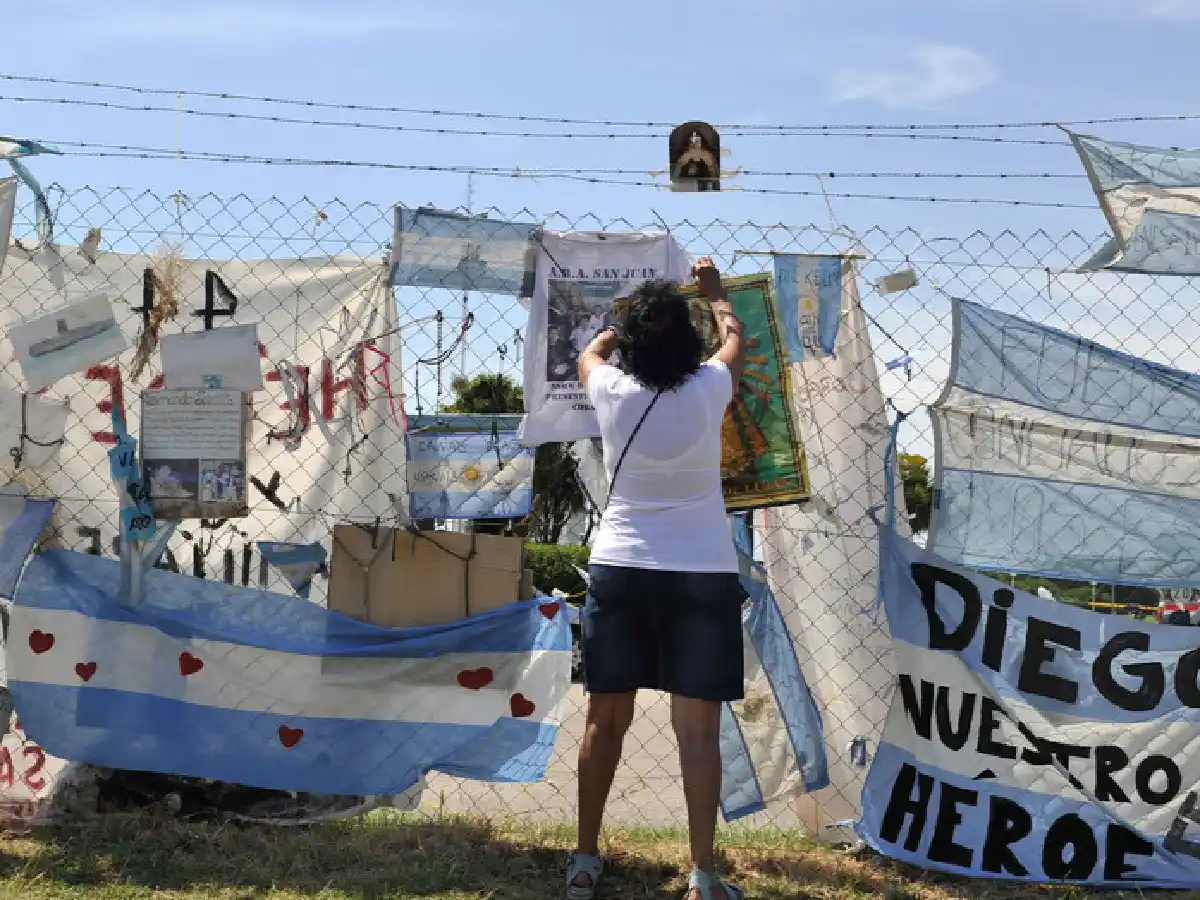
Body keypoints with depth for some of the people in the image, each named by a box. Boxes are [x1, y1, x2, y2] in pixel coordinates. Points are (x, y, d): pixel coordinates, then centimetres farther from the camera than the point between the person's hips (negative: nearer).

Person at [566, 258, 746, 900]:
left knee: (605, 720, 11)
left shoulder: (611, 390, -2)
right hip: (701, 576, -2)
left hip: (618, 572, 2)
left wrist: (634, 315, 39)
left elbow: (590, 350, 24)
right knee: (697, 731, -1)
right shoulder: (709, 389, -4)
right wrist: (715, 292, 37)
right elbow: (735, 340, 20)